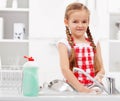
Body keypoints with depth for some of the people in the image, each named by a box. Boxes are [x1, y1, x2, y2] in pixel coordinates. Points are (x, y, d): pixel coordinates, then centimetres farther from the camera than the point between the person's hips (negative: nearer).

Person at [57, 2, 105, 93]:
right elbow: (65, 69, -12)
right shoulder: (64, 44, -2)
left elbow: (101, 68, 10)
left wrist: (98, 77, -12)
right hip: (73, 88, -2)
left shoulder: (95, 43, 9)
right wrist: (81, 88, -20)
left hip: (93, 88, 3)